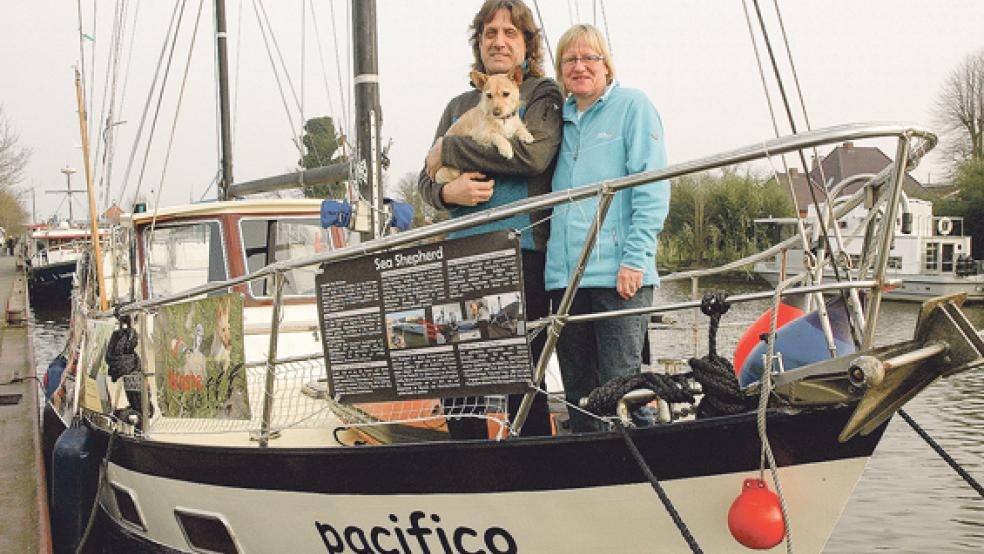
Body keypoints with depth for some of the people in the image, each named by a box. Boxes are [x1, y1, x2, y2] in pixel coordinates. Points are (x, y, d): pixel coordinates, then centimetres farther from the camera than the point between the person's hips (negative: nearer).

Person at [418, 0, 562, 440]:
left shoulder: (543, 95, 7)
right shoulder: (459, 106, 23)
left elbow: (533, 153, -13)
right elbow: (426, 178, 19)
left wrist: (450, 151, -5)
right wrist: (447, 191, -7)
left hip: (521, 252, -5)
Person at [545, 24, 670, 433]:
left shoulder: (633, 106, 1)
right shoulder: (559, 118, 18)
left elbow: (652, 187, -7)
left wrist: (635, 258, -14)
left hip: (617, 274, -6)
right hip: (564, 273, 6)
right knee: (578, 394, 10)